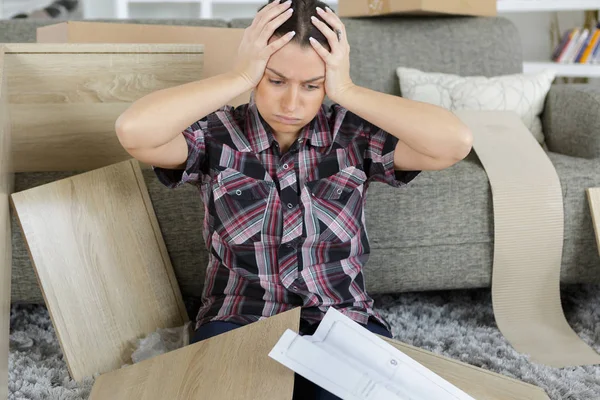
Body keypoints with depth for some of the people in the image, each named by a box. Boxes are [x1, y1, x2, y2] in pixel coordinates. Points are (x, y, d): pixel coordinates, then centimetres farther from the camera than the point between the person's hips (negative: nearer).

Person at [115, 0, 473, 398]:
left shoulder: (352, 135, -3)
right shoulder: (217, 136, -5)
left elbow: (456, 142, -16)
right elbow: (133, 130, -25)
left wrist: (347, 92, -16)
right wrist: (239, 78, -19)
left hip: (343, 323, 1)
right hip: (237, 325, 0)